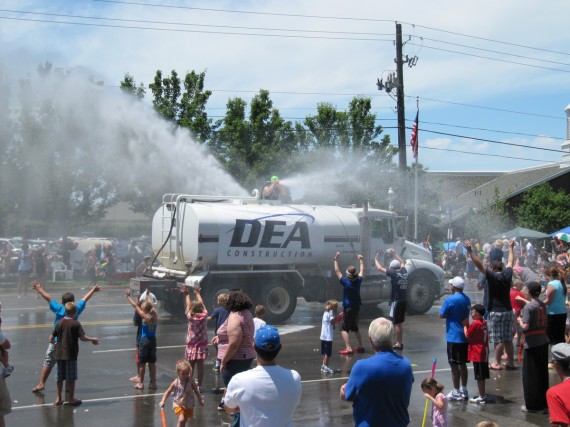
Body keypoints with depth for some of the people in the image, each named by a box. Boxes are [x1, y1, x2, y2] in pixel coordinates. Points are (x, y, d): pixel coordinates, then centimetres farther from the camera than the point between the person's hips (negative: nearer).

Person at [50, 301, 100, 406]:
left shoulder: (60, 323, 3)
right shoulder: (76, 324, -10)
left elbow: (51, 338, 3)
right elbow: (82, 337, -15)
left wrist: (54, 342, 24)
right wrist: (92, 339, 0)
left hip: (59, 354, 4)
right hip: (71, 354, -4)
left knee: (60, 377, 14)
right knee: (71, 378, 5)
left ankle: (58, 398, 20)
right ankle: (71, 399, 11)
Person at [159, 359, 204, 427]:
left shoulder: (191, 382, -9)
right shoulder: (175, 383, -14)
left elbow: (196, 391, 3)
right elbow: (168, 392, -5)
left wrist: (200, 400, 6)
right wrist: (163, 401, -14)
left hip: (189, 406, 3)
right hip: (178, 405, -3)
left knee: (184, 421, 16)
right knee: (181, 420, -22)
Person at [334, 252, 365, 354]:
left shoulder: (346, 282, -16)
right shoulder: (358, 281, -4)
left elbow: (337, 271, -9)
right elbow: (362, 271, 15)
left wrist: (335, 259, -2)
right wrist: (361, 260, 26)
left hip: (348, 308, -6)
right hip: (356, 307, 6)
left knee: (344, 329, -5)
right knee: (355, 328, 21)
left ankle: (348, 348, -17)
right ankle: (360, 346, 24)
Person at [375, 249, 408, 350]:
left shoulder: (394, 273, -12)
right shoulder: (404, 272, 6)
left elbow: (380, 268, -6)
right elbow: (402, 262, 28)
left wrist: (376, 259, 10)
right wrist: (394, 254, 34)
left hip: (396, 301, -7)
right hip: (404, 300, 7)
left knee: (396, 323, -1)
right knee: (399, 323, 17)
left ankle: (399, 344, 1)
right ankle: (400, 342, 22)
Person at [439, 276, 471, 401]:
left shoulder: (450, 300, -16)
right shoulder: (467, 299, 7)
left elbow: (441, 315, -11)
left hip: (454, 337, -7)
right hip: (465, 336, 7)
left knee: (454, 365, 0)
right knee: (462, 364, 15)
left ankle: (456, 393, 6)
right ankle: (464, 391, 22)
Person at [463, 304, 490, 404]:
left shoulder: (475, 323, -17)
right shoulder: (484, 323, 9)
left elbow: (467, 335, -10)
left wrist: (465, 325, 1)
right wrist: (468, 325, 5)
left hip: (477, 354, -9)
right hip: (484, 353, 9)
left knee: (479, 376, -2)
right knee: (481, 376, 18)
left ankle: (482, 397, 3)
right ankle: (482, 394, 27)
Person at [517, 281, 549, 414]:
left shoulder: (528, 307, -15)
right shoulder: (543, 305, 6)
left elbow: (525, 327, -21)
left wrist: (520, 320, -1)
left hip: (532, 343, -7)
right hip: (543, 342, 7)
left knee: (530, 375, 3)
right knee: (543, 373, 15)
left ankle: (533, 405, 7)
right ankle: (544, 402, 23)